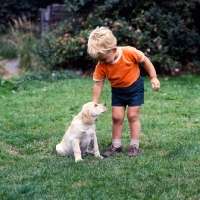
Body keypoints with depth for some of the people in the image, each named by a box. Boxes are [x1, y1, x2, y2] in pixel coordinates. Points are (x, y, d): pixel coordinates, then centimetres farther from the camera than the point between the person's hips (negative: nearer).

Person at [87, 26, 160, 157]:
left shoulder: (129, 52, -29)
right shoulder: (101, 66, -22)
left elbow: (145, 61, -13)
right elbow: (98, 84, -13)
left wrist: (153, 78, -12)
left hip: (135, 87, -3)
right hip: (118, 91, 3)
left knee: (133, 116, -1)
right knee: (117, 117, 2)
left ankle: (135, 145, 6)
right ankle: (116, 145, 14)